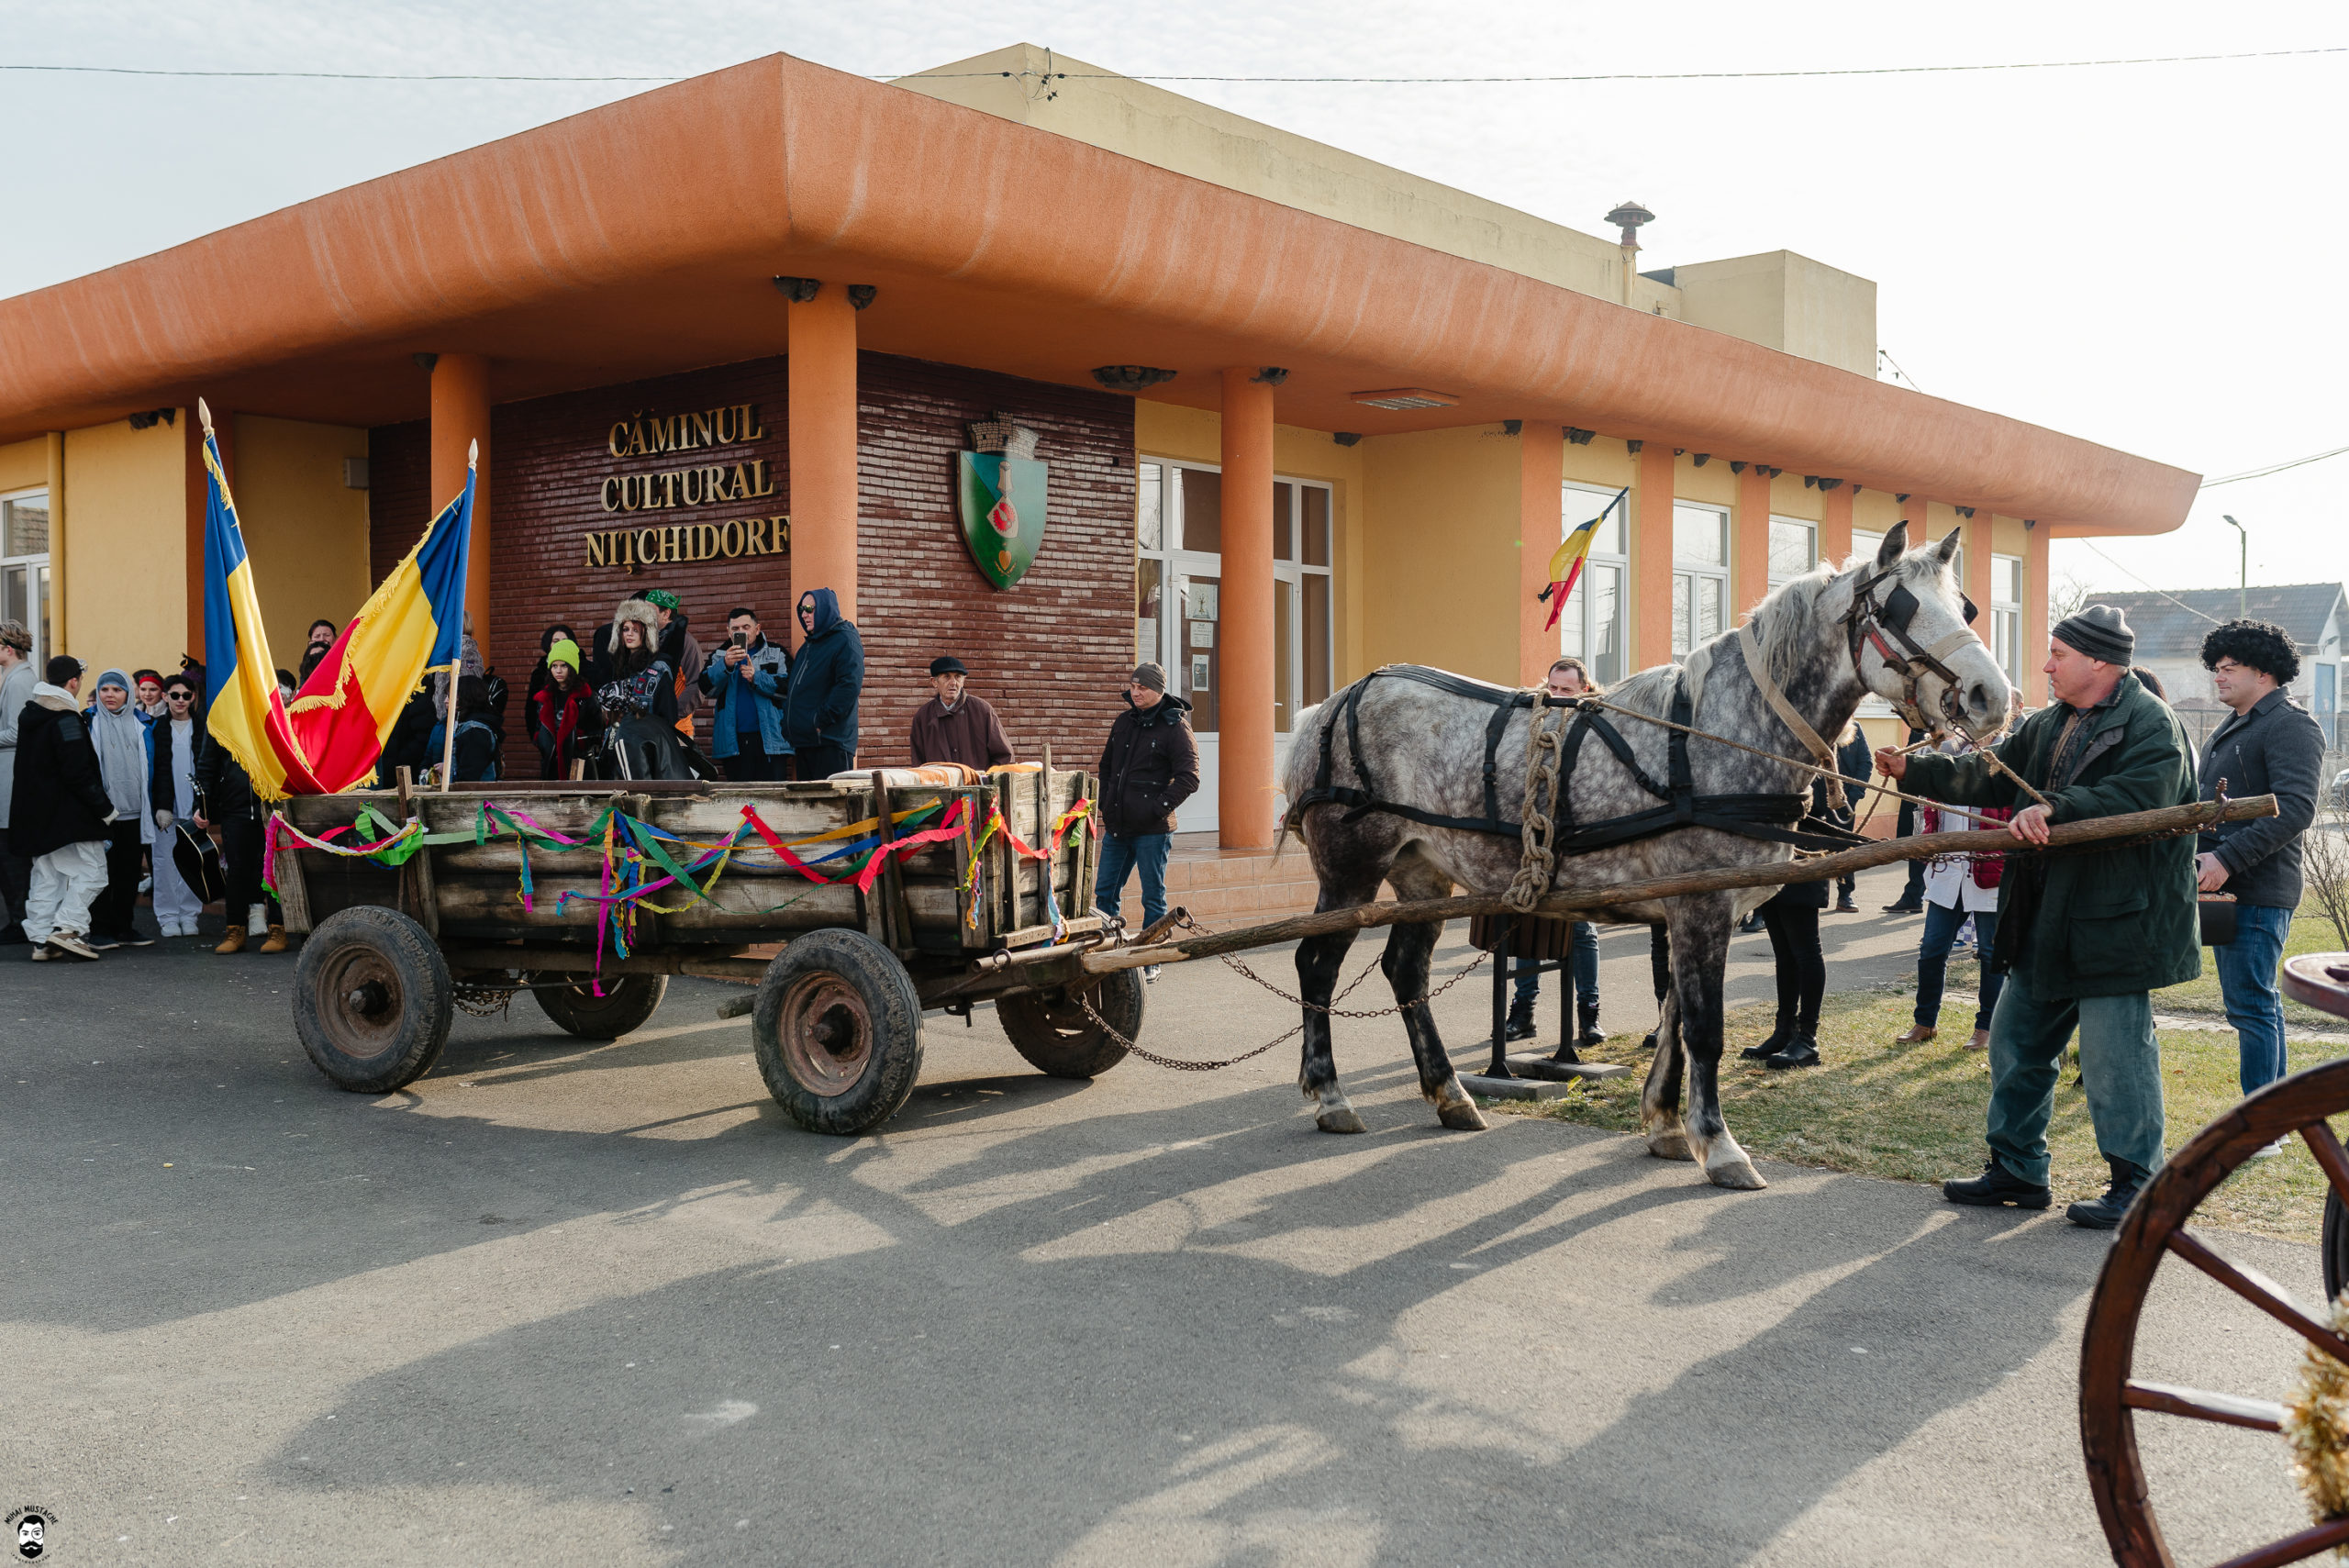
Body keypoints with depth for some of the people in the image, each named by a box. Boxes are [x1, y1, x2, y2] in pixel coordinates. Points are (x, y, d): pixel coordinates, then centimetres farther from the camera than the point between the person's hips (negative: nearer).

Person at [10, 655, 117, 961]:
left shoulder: (29, 715, 12)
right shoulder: (66, 719, -16)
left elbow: (25, 767, 21)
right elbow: (79, 773, -19)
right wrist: (105, 809, -13)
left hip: (35, 815, 9)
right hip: (70, 816, -9)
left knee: (46, 876, 12)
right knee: (90, 870, -3)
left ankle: (41, 939, 11)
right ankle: (68, 927, -14)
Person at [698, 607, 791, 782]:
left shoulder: (776, 654, 9)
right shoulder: (719, 656, 15)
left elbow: (788, 688, -3)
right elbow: (707, 688, -1)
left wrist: (757, 677, -15)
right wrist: (726, 665, -18)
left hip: (769, 739, -2)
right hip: (733, 740, 2)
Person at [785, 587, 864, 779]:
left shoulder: (845, 641, -6)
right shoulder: (808, 645, 23)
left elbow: (849, 686, -19)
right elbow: (795, 689, 30)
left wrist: (820, 721, -20)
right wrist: (788, 725, 16)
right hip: (803, 741, 9)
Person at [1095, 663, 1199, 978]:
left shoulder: (1175, 727, -8)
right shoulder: (1124, 722, 12)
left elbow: (1188, 779, -12)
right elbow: (1107, 766, 24)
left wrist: (1158, 807, -16)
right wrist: (1106, 804, 11)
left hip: (1152, 829, -7)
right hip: (1116, 825, 7)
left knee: (1153, 896, 3)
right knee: (1105, 892, 10)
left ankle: (1150, 963, 11)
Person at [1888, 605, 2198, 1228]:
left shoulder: (2150, 722, -11)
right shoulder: (2049, 725, 15)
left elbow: (2141, 799, -26)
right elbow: (1991, 779, 19)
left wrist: (2055, 807, -34)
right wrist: (1913, 770, 13)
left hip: (2116, 920, -9)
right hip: (2044, 923, 9)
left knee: (2115, 1051, -3)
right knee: (2015, 1042, 14)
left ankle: (2136, 1183, 12)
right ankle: (2016, 1169, 25)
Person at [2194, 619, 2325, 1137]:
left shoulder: (2291, 726, -11)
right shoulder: (2231, 729, 20)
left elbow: (2295, 808, -22)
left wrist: (2227, 859, -26)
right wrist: (2201, 855, 14)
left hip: (2259, 894, -10)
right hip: (2227, 889, 10)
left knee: (2251, 1006, -9)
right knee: (2257, 1003, 14)